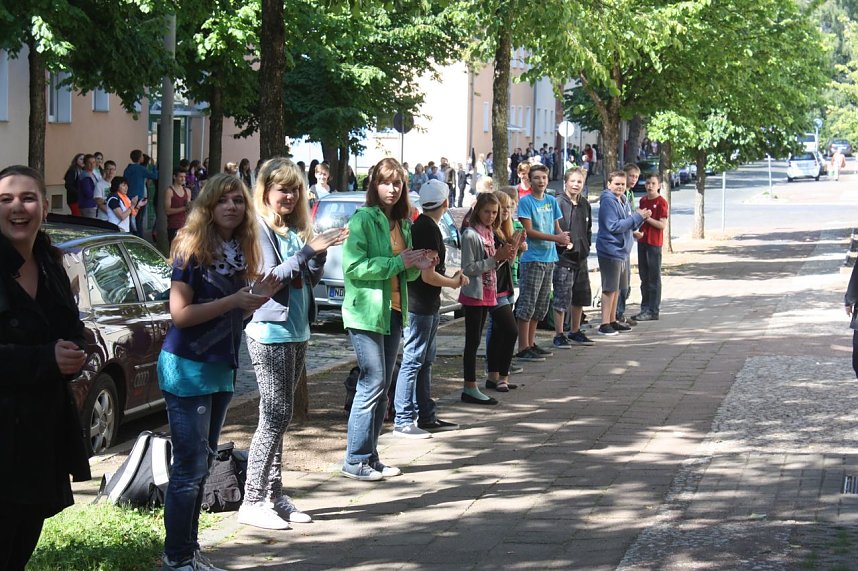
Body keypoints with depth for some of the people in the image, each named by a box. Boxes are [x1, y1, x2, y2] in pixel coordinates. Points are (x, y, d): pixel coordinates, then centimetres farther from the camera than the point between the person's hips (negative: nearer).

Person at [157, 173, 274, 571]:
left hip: (220, 369, 8)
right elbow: (180, 313, -19)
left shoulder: (240, 251, 7)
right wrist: (233, 300, -22)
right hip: (187, 369, -8)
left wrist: (260, 296, 0)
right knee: (190, 466, -5)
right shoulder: (192, 249, -14)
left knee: (202, 464, 13)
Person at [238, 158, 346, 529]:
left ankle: (274, 495, 15)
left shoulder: (297, 228, 13)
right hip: (270, 331, -8)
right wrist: (308, 250, -23)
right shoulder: (259, 228, -9)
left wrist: (320, 252, -4)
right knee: (275, 416, -9)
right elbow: (268, 277, -17)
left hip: (297, 331, 8)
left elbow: (311, 279, 15)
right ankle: (253, 502, -5)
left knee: (279, 417, 10)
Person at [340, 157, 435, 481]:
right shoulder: (363, 219, -9)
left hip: (394, 311, 8)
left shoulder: (402, 223, 14)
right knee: (373, 385, -9)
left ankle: (370, 457, 18)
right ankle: (355, 460, -1)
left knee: (383, 387, 11)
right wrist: (398, 262, -18)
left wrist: (418, 266, 1)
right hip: (366, 311, -8)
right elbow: (353, 266, -19)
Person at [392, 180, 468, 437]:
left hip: (426, 306, 10)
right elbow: (428, 276, -21)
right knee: (413, 361, -7)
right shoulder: (429, 230, -18)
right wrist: (454, 282, -5)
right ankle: (403, 421, -4)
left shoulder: (420, 226, 13)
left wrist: (452, 277, 13)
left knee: (425, 361, 15)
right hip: (421, 307, -10)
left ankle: (426, 417, 22)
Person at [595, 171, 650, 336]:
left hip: (622, 251, 9)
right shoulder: (608, 201, -15)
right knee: (610, 289, -5)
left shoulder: (623, 200, 13)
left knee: (617, 288, 15)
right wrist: (637, 217, -18)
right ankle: (605, 324, -1)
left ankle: (612, 321, 24)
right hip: (611, 250, -9)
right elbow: (614, 226, -21)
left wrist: (640, 217, -1)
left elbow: (629, 225, 19)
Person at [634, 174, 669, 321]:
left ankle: (653, 311, -1)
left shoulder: (661, 202, -9)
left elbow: (663, 225, -15)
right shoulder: (643, 201, 12)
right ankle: (645, 308, 19)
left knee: (654, 277, -3)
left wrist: (647, 218, -21)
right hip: (642, 240, 8)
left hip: (654, 243, -7)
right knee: (644, 277, 12)